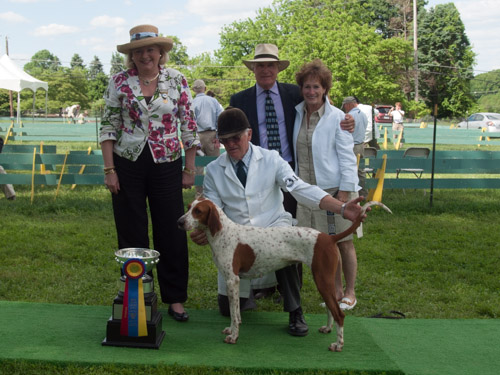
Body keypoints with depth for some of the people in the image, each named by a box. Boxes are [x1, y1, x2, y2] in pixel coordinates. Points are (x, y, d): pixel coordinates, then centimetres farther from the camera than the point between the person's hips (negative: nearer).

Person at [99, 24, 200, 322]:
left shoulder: (177, 80, 0)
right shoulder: (120, 82, 0)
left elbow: (189, 125, 3)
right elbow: (109, 126, 1)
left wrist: (190, 169, 0)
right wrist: (109, 169, -4)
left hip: (166, 164, 0)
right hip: (128, 165, 0)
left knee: (172, 233, 3)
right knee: (131, 236, 7)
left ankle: (175, 298, 17)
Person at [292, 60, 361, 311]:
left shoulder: (337, 117, -9)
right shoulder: (297, 114, 5)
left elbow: (347, 157, -9)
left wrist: (344, 192, -13)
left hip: (336, 189, -4)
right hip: (308, 190, 4)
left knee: (344, 242, 5)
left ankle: (350, 293, 19)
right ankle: (336, 290, 23)